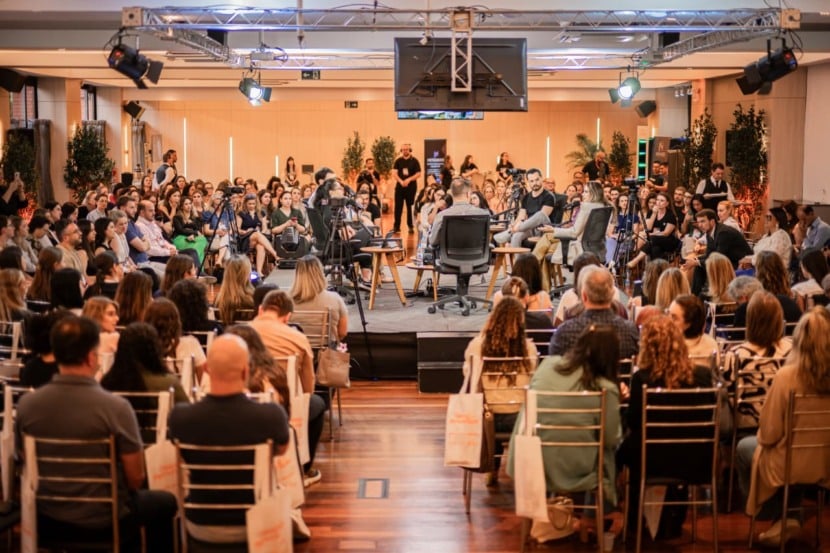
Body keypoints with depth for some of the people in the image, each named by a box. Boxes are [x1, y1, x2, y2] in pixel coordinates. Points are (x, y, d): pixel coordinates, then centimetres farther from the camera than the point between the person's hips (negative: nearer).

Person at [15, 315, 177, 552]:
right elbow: (136, 478, -15)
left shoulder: (26, 404, -12)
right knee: (165, 502, 24)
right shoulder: (115, 408, -24)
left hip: (47, 520, 5)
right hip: (103, 521, -4)